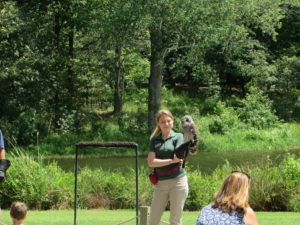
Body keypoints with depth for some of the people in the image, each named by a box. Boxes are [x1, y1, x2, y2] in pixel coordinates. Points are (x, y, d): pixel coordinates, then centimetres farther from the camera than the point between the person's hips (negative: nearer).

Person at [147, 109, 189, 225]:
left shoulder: (178, 137, 2)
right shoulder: (155, 140, 9)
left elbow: (178, 157, -13)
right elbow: (151, 162, -4)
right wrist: (171, 161, -15)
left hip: (177, 181, -3)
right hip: (161, 183, 3)